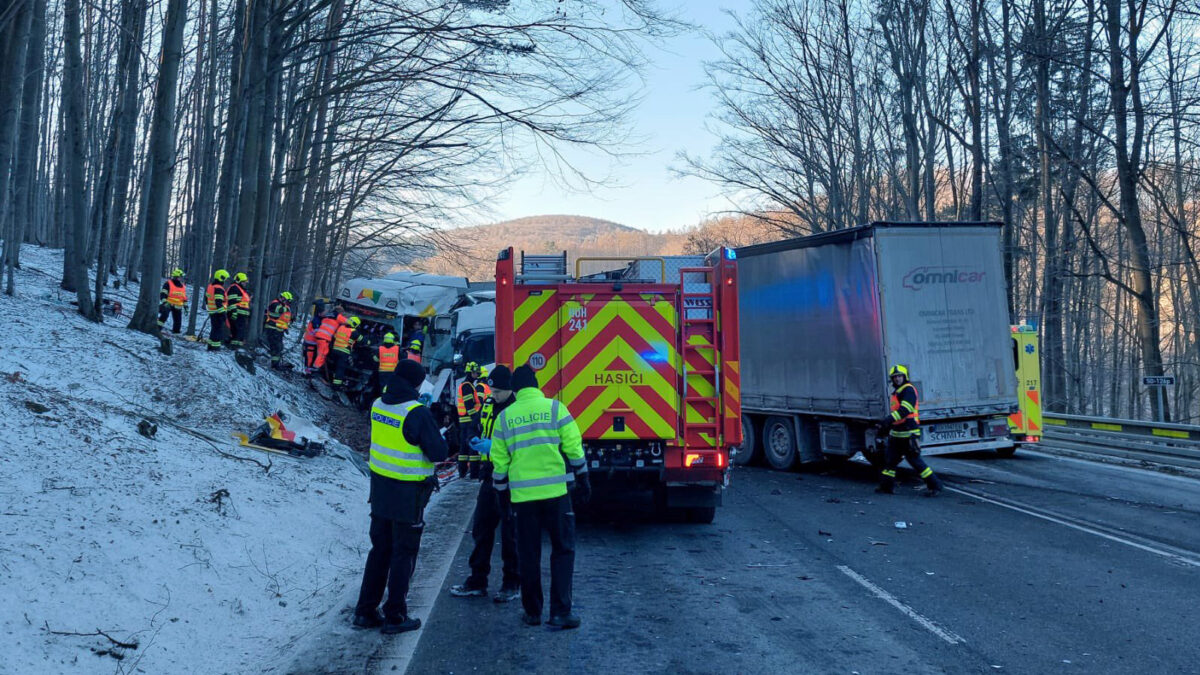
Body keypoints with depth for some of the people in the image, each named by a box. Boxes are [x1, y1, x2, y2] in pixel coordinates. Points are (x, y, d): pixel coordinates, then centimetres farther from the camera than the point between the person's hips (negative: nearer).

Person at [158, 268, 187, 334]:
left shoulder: (183, 286, 13)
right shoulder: (168, 283, -5)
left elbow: (185, 297, 19)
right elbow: (163, 294, -10)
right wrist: (164, 302, -23)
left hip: (177, 307, 5)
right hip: (168, 304, -5)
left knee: (178, 321, 6)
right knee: (164, 315, -25)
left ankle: (176, 332, 19)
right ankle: (157, 328, -19)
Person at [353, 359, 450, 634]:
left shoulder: (379, 405, 0)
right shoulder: (418, 413, -21)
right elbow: (438, 453, -18)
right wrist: (441, 440, 3)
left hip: (380, 488, 7)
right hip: (408, 494, -7)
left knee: (380, 549, 19)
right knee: (403, 554, 7)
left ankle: (365, 611, 26)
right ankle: (395, 616, 16)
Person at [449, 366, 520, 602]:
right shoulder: (489, 405, 9)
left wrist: (495, 446, -24)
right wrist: (477, 442, 1)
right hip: (491, 475, 8)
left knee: (510, 533, 2)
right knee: (481, 528, 11)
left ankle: (512, 583, 16)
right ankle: (477, 581, 22)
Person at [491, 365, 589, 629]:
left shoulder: (505, 416, 4)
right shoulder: (554, 408, -1)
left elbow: (499, 461, 7)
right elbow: (574, 447, -3)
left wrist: (502, 491, 19)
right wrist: (583, 480, 6)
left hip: (522, 495, 2)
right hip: (555, 491, -2)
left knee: (528, 555, 12)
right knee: (563, 550, 7)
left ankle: (532, 612, 21)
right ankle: (560, 612, 3)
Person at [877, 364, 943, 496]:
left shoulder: (908, 389, -12)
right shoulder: (896, 392, 18)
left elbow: (906, 409, -26)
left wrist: (891, 418, -37)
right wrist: (888, 426, 29)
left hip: (908, 434, -10)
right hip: (897, 433, 10)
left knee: (915, 460, -6)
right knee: (890, 459, 11)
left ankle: (934, 485, 4)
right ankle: (886, 486, 20)